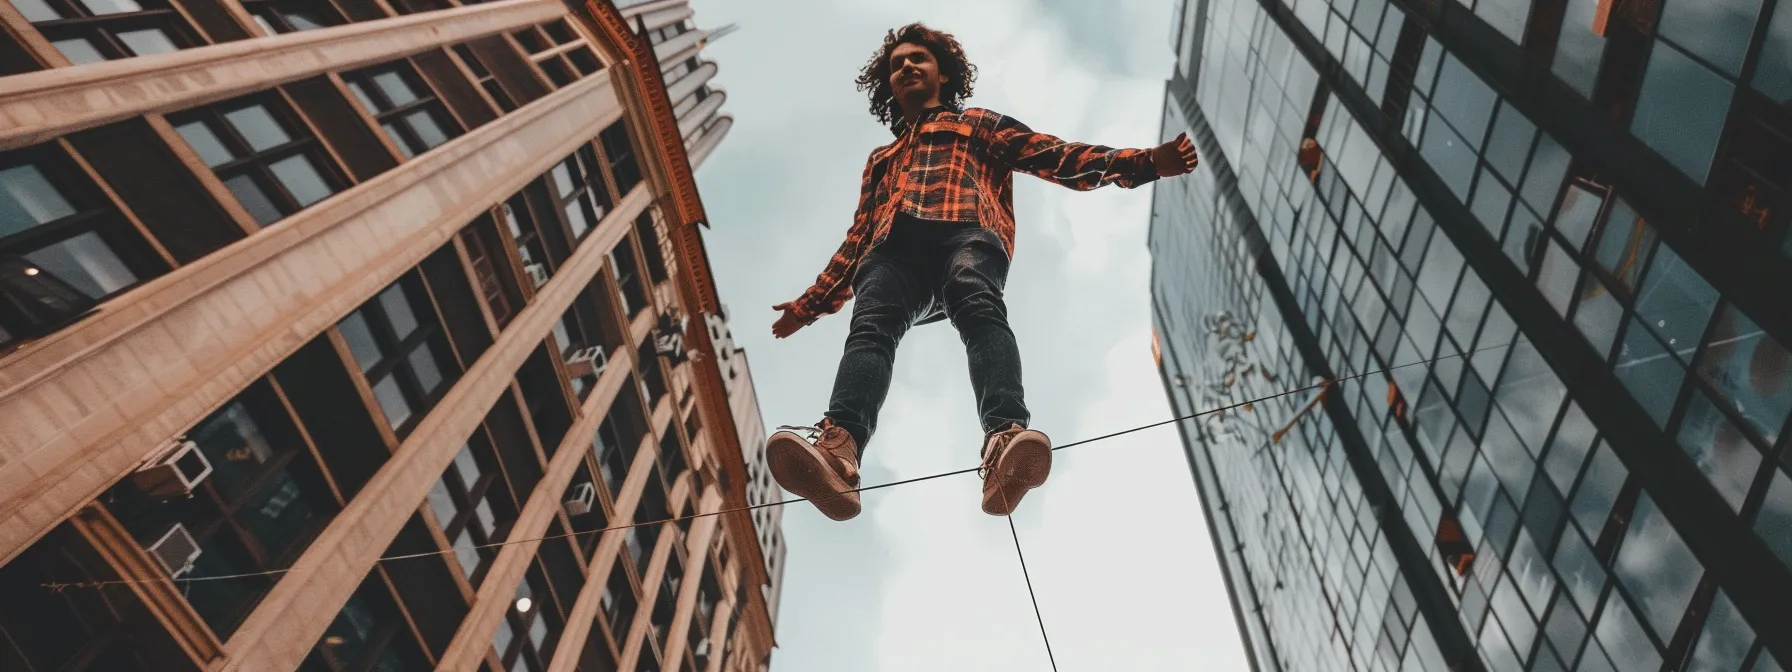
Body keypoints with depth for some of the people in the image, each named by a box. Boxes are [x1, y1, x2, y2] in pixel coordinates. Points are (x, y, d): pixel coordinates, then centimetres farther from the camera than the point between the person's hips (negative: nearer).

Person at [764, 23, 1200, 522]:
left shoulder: (977, 124, 34)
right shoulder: (880, 159, 43)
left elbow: (1054, 156, 20)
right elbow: (858, 238, 39)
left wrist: (1143, 162, 6)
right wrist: (809, 304, 32)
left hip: (965, 233, -2)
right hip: (892, 249, 2)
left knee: (980, 310, -37)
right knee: (871, 325, -32)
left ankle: (1006, 442, -62)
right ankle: (836, 448, -60)